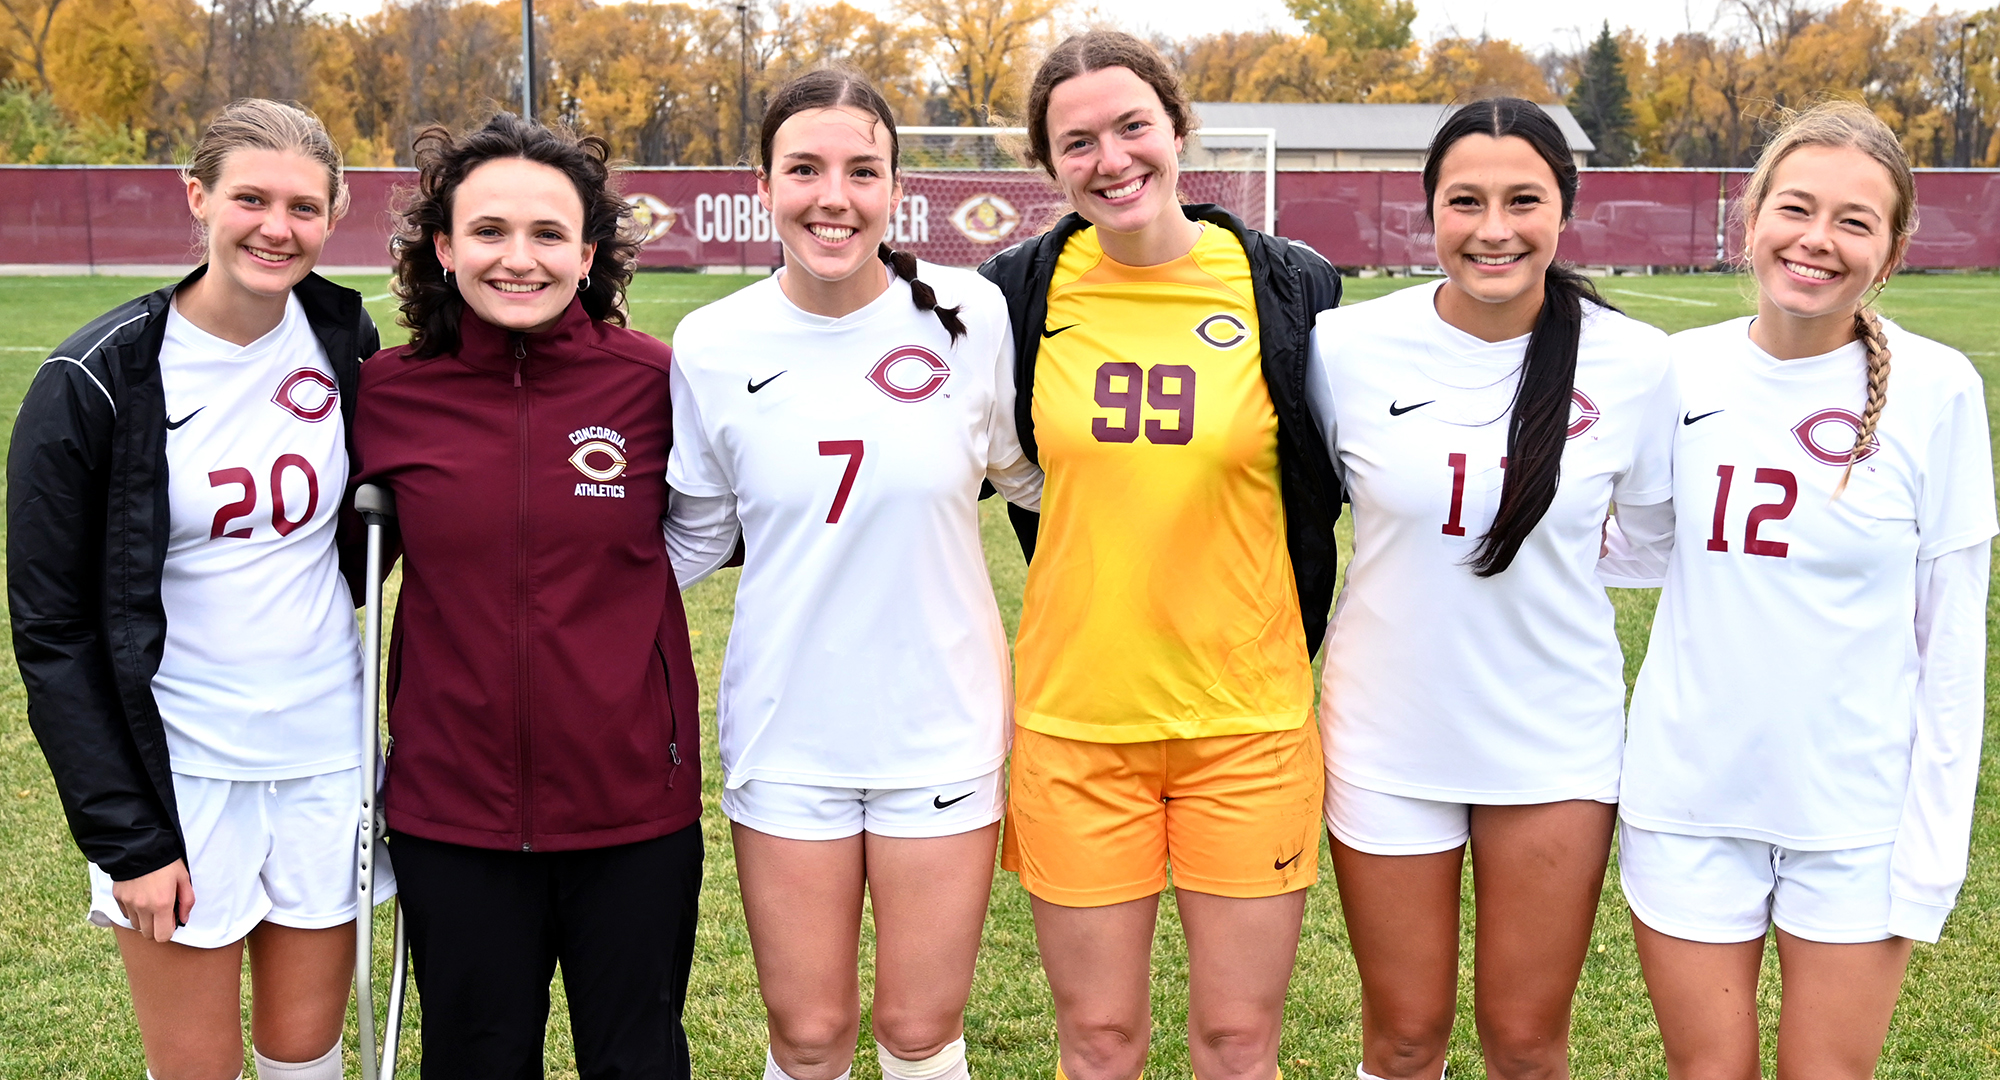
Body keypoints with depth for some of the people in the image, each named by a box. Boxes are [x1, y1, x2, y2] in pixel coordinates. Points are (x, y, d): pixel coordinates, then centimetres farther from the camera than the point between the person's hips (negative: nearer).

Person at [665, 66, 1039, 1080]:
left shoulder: (972, 315, -8)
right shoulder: (712, 345, -5)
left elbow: (1035, 476, 9)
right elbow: (691, 539, 7)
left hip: (940, 729, 0)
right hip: (785, 732, 1)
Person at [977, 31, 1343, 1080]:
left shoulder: (1291, 288, -3)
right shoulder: (1018, 292, 0)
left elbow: (1329, 490, 7)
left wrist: (1284, 658, 5)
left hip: (1247, 722, 0)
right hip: (1073, 719, 1)